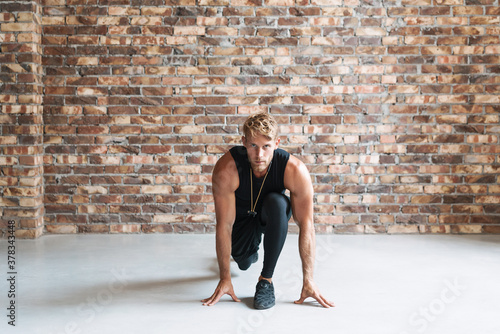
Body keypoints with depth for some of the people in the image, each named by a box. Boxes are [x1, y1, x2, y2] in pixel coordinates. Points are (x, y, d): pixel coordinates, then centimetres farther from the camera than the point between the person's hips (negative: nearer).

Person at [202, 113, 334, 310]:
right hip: (243, 217, 2)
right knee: (244, 263, -12)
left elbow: (306, 226, -28)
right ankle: (250, 251, 29)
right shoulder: (226, 170, -34)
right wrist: (225, 278, -27)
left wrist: (308, 280, -28)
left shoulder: (295, 171, -34)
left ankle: (266, 280, -20)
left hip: (273, 215, -2)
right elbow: (224, 225, -29)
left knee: (277, 202, -34)